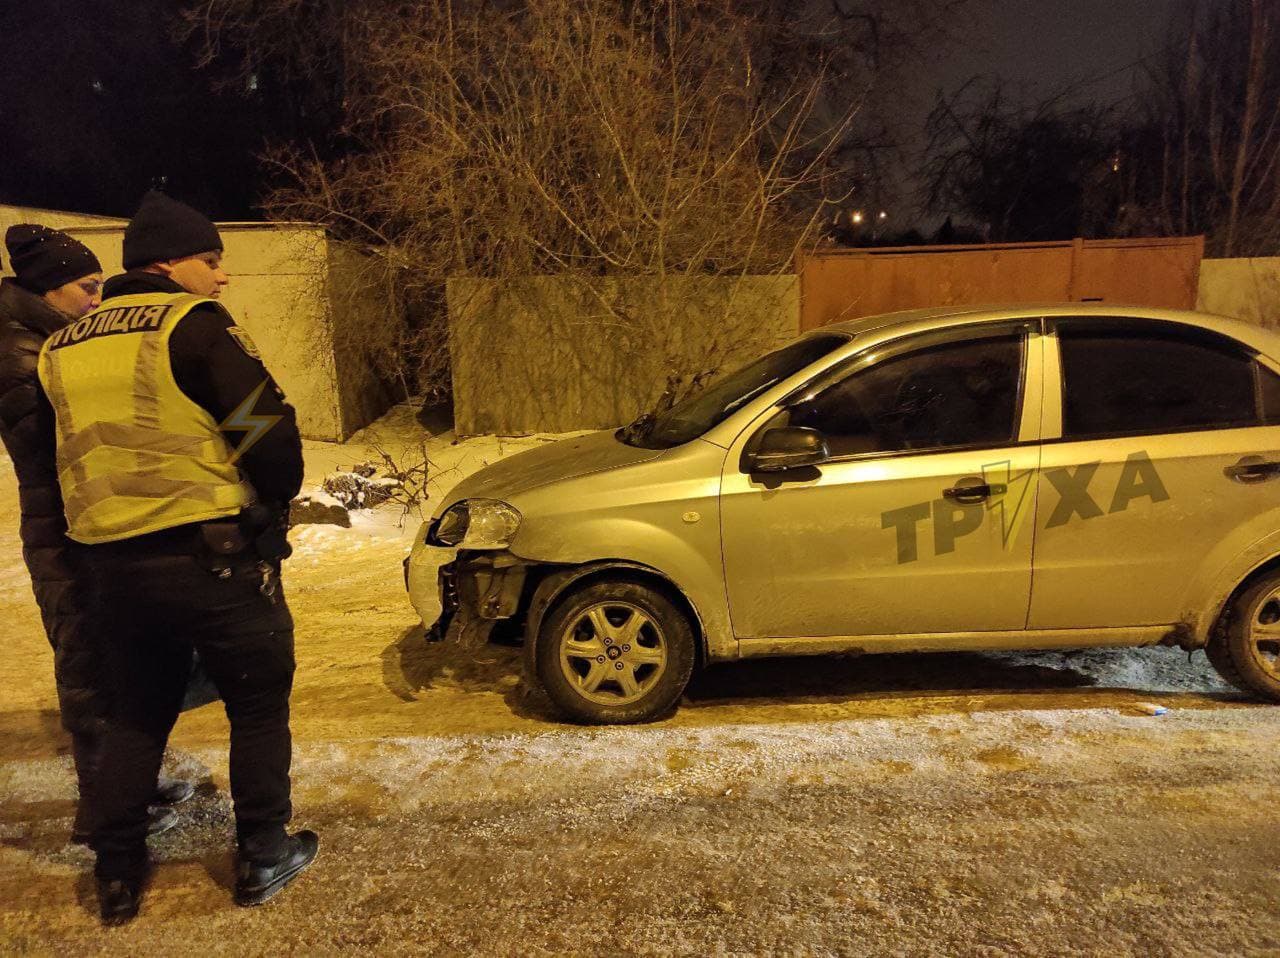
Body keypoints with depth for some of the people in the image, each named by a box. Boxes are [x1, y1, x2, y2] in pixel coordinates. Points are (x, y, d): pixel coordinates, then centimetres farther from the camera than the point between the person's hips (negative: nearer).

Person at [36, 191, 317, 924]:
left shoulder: (65, 345, 14)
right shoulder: (192, 324, -9)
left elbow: (96, 451, 20)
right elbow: (269, 431, -15)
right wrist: (275, 506, 2)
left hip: (110, 560, 7)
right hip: (211, 554, -6)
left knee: (137, 712, 22)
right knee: (258, 700, 11)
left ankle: (118, 874, 29)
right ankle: (265, 857, 20)